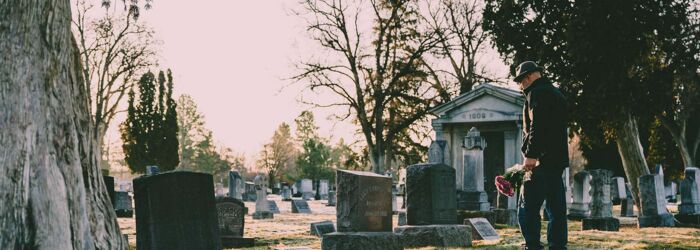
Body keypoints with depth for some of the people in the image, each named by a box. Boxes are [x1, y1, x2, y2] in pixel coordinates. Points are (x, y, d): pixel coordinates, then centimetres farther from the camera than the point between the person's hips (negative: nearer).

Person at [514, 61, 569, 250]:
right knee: (556, 208, 8)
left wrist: (530, 155, -23)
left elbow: (537, 126, -19)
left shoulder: (537, 93, -6)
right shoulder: (556, 93, 24)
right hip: (559, 159, 10)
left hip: (542, 160, -10)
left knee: (528, 209, -10)